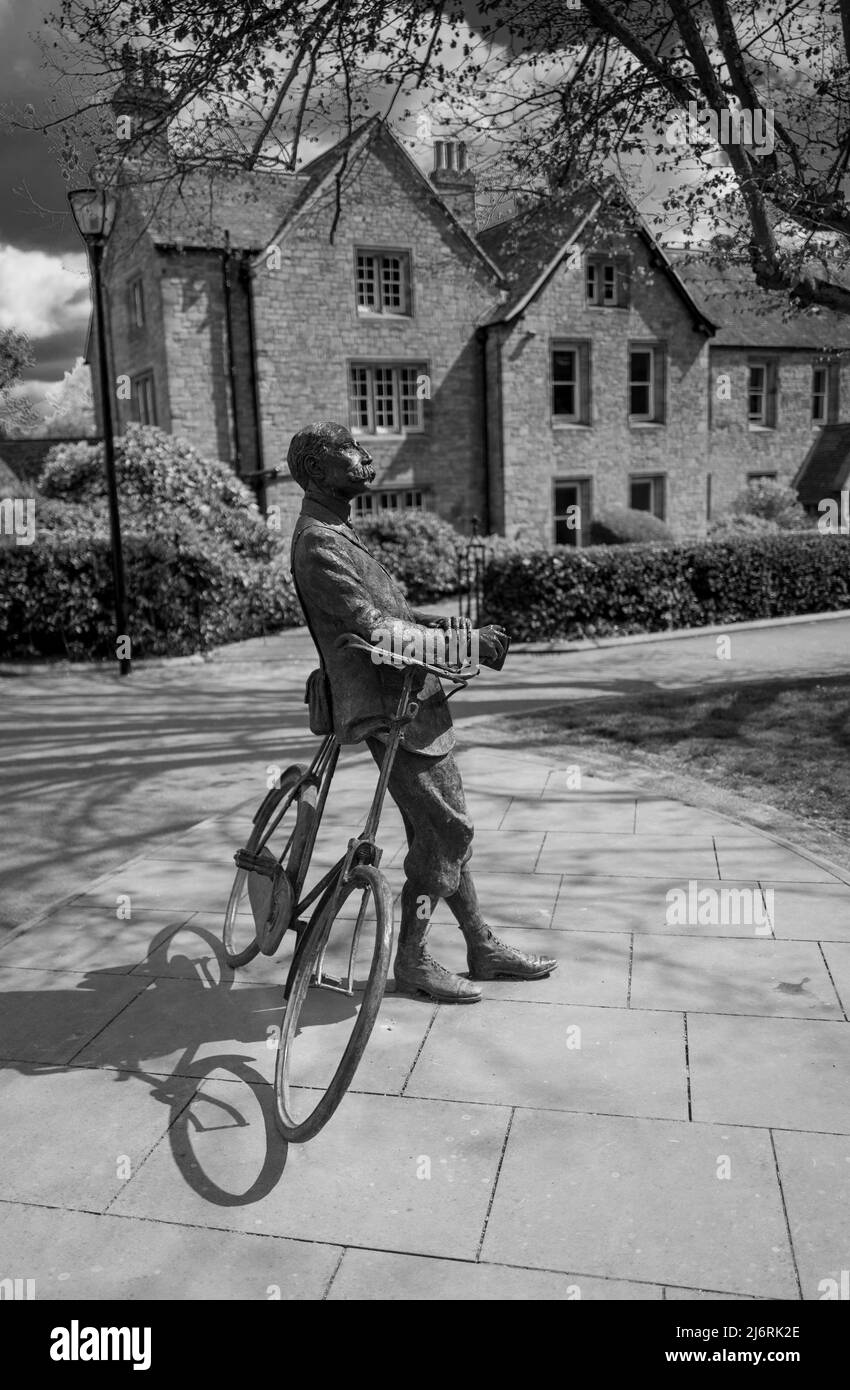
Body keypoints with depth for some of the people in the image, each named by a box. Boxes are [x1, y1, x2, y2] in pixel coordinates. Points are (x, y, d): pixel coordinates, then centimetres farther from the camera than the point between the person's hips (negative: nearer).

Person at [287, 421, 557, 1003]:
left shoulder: (339, 533, 17)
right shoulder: (320, 544, -16)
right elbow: (378, 631, -22)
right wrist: (467, 643, -16)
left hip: (416, 698, 10)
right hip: (394, 706, -10)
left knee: (445, 829, 14)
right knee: (445, 830, -2)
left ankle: (484, 947, 25)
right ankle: (412, 960, 13)